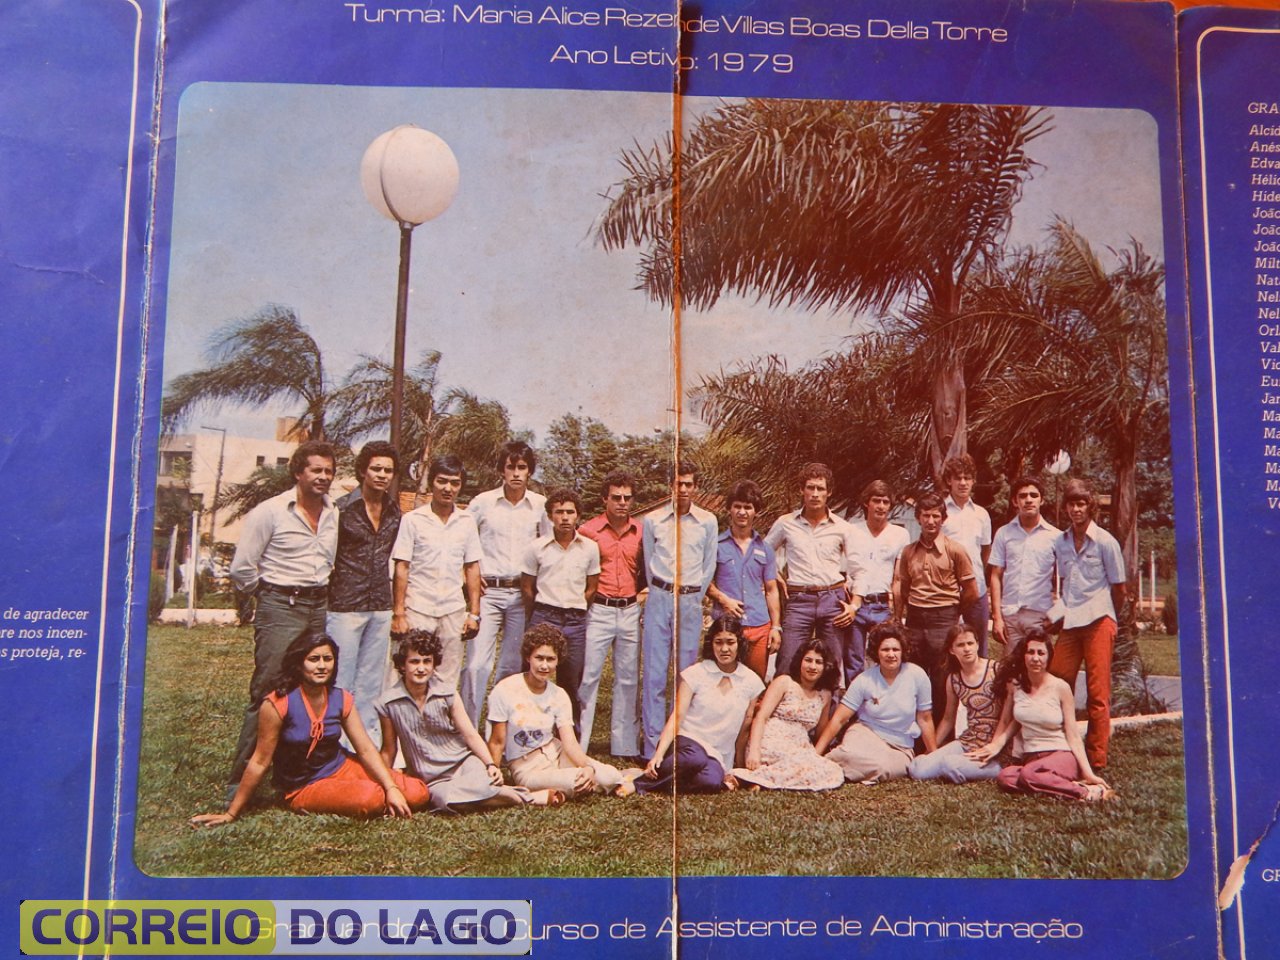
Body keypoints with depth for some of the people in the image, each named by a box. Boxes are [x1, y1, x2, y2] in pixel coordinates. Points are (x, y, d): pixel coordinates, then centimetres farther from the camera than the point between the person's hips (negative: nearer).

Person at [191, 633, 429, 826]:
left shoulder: (341, 699, -2)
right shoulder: (277, 704, -18)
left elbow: (366, 749, -2)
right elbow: (260, 762, -11)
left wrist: (391, 788, -15)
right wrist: (231, 814, -7)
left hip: (342, 767, 5)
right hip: (304, 788, -5)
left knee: (417, 793, -13)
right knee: (371, 798, -33)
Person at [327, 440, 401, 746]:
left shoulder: (395, 512, 8)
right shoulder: (342, 508, -7)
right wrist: (324, 598, -4)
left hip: (381, 606, 5)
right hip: (345, 605, -5)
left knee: (372, 679, 12)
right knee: (340, 679, 0)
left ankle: (369, 737, 23)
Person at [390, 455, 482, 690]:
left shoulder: (467, 521, 8)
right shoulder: (413, 519, -1)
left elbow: (472, 568, 11)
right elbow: (401, 568, -2)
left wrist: (474, 613, 6)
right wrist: (398, 614, -6)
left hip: (454, 611, 3)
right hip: (418, 609, -3)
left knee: (448, 681, 6)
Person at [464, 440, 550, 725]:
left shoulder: (541, 505, 4)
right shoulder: (482, 502, 0)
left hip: (523, 594, 2)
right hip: (488, 592, -2)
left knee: (512, 667, 8)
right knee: (477, 664, -10)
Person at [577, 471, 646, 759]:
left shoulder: (641, 532, 5)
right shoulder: (589, 530, -4)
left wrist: (643, 592, 4)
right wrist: (585, 597, -4)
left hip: (630, 611, 4)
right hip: (599, 610, -3)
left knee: (628, 680, 9)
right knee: (588, 676, -2)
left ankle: (625, 745, 17)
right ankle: (577, 743, 6)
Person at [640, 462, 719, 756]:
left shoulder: (708, 522, 3)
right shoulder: (653, 520, 3)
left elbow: (709, 566, 9)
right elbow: (648, 563, 11)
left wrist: (693, 599, 9)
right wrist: (660, 594, 11)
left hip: (690, 601, 0)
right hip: (659, 599, 0)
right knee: (654, 673, -2)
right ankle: (653, 744, 3)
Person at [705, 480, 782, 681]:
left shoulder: (765, 549, 13)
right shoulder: (717, 545, 4)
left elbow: (771, 590, 14)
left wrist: (776, 627, 7)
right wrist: (722, 598, -11)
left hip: (759, 628, 3)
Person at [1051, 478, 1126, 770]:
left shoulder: (1105, 542, -3)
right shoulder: (1060, 542, 10)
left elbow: (1118, 587, 5)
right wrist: (1062, 612, 15)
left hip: (1098, 621, -4)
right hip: (1069, 623, 4)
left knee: (1098, 692, 0)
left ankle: (1096, 758, 7)